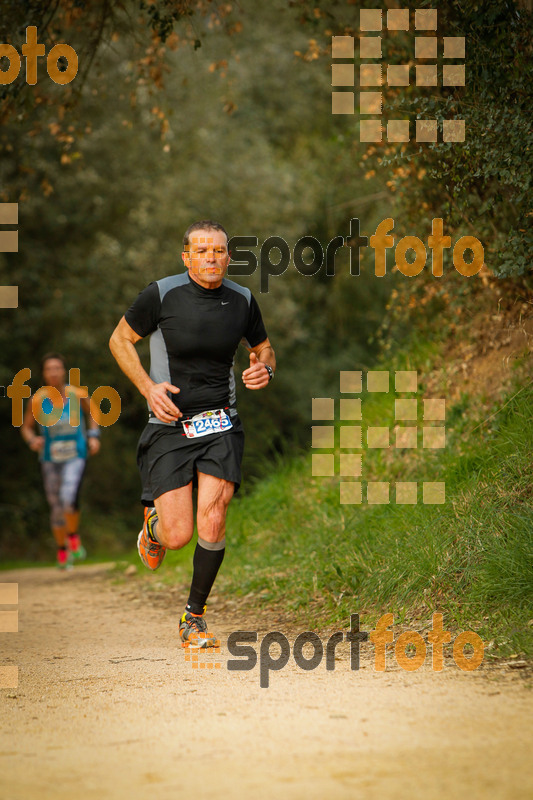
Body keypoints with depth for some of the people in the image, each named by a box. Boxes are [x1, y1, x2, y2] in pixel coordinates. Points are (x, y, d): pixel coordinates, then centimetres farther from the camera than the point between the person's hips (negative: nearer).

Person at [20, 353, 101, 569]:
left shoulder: (76, 394, -8)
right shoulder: (38, 400, -9)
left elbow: (91, 412, 14)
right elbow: (26, 427, 4)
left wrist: (94, 436, 2)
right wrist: (32, 440, -16)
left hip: (75, 456, -1)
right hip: (50, 459, 1)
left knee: (69, 498, -24)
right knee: (56, 507, 8)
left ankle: (74, 537, 3)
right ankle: (62, 552, 28)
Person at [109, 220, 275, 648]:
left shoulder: (242, 300, 2)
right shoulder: (161, 294, -8)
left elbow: (263, 347, 20)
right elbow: (120, 339, 5)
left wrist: (265, 368, -5)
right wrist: (148, 387, -10)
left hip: (220, 424, 2)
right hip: (170, 425, -2)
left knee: (212, 524, -14)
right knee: (178, 537, -8)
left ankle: (195, 618, 6)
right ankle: (154, 521, 32)